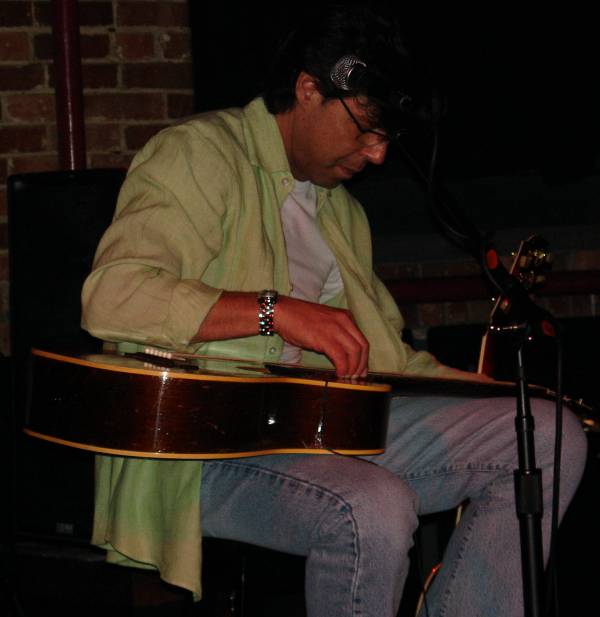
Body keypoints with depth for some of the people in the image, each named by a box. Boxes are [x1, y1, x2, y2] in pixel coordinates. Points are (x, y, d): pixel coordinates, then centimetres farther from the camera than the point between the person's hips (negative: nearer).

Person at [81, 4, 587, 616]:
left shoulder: (339, 209, 24)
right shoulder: (200, 157, -4)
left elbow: (382, 354, 27)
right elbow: (109, 296, -20)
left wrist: (501, 394, 14)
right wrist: (276, 310, -26)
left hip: (331, 423, 8)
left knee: (553, 435, -3)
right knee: (374, 508, -37)